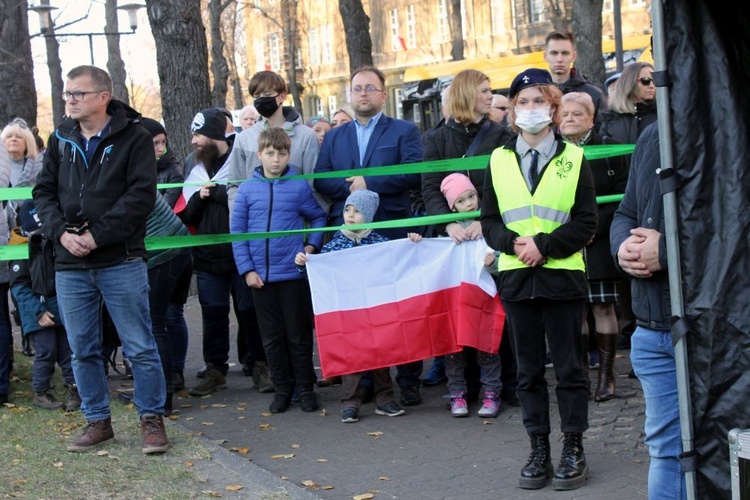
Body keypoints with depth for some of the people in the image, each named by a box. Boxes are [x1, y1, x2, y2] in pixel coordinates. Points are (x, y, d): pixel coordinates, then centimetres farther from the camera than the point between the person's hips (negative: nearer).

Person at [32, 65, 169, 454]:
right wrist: (61, 232, -8)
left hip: (121, 261, -5)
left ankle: (151, 419, 13)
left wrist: (96, 235, -17)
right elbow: (44, 192, 10)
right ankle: (97, 422, 23)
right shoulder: (61, 140, 10)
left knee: (140, 347, 1)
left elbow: (141, 195, -12)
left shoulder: (134, 138, -5)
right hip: (70, 265, 5)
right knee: (82, 350, 11)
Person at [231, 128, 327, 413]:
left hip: (294, 274, -2)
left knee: (298, 335, 5)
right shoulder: (247, 190, 1)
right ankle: (282, 389, 20)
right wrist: (246, 269, -3)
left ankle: (305, 388, 16)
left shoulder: (299, 187, -2)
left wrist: (313, 244, -4)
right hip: (261, 277, 2)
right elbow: (237, 232, 3)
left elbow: (318, 217, 11)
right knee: (272, 337, 9)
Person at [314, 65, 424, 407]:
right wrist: (350, 187, -13)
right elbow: (320, 180, 5)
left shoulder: (405, 132, 5)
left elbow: (414, 173, -11)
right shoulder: (334, 137, 17)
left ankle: (408, 381, 6)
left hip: (393, 234, -3)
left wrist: (370, 183, -14)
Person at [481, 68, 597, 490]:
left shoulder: (573, 159, 0)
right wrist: (513, 243, -12)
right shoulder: (499, 161, 8)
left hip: (562, 276, -3)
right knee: (529, 370, 8)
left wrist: (544, 246, -15)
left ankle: (574, 450, 13)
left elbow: (586, 222, -4)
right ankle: (539, 450, 16)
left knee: (570, 368, 4)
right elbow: (490, 221, 8)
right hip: (516, 278, 3)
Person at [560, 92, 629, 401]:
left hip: (600, 244, -1)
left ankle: (606, 373, 8)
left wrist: (595, 227, -10)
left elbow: (622, 196, -1)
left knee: (603, 306, 0)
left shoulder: (608, 148, 1)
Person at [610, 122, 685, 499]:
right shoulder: (651, 138, 13)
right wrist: (623, 247, -3)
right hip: (653, 327, 7)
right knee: (665, 448, 15)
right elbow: (625, 214, 21)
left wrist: (667, 251, -19)